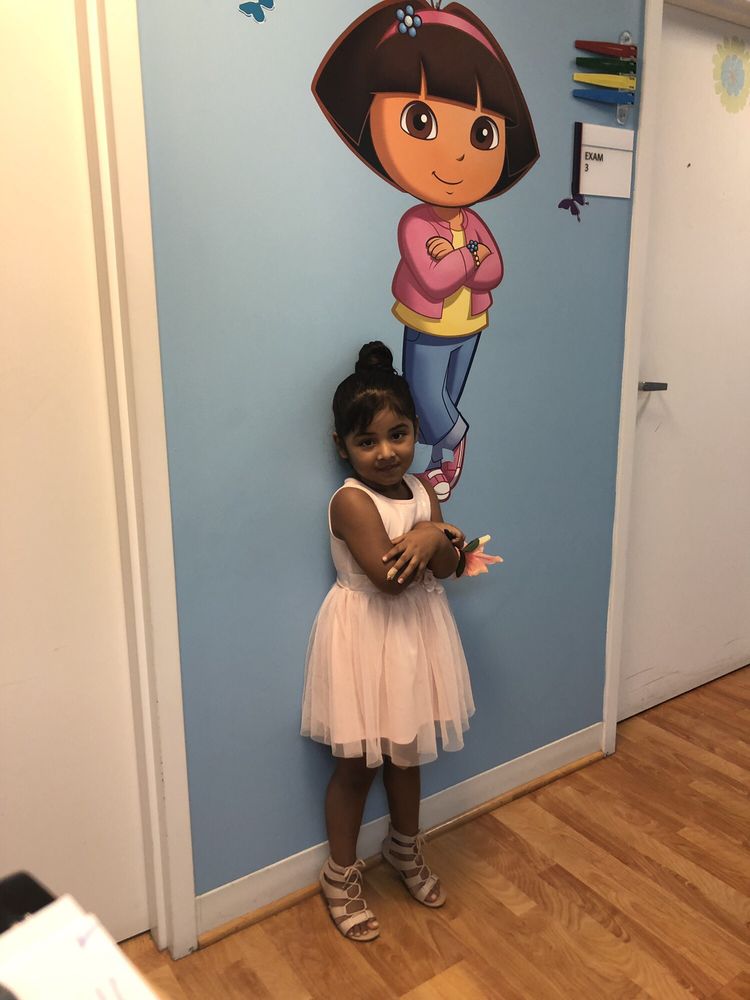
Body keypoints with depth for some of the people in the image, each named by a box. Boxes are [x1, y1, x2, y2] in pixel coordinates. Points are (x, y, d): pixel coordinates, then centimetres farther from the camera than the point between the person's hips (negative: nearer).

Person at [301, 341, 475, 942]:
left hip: (416, 634, 6)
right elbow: (389, 577, -29)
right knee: (357, 765, 11)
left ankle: (406, 849, 47)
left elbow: (447, 567, -4)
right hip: (367, 638, -6)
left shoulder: (420, 489, 0)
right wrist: (441, 535, -17)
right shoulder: (351, 500, -21)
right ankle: (342, 875, 33)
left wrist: (434, 539, -25)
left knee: (407, 754, 23)